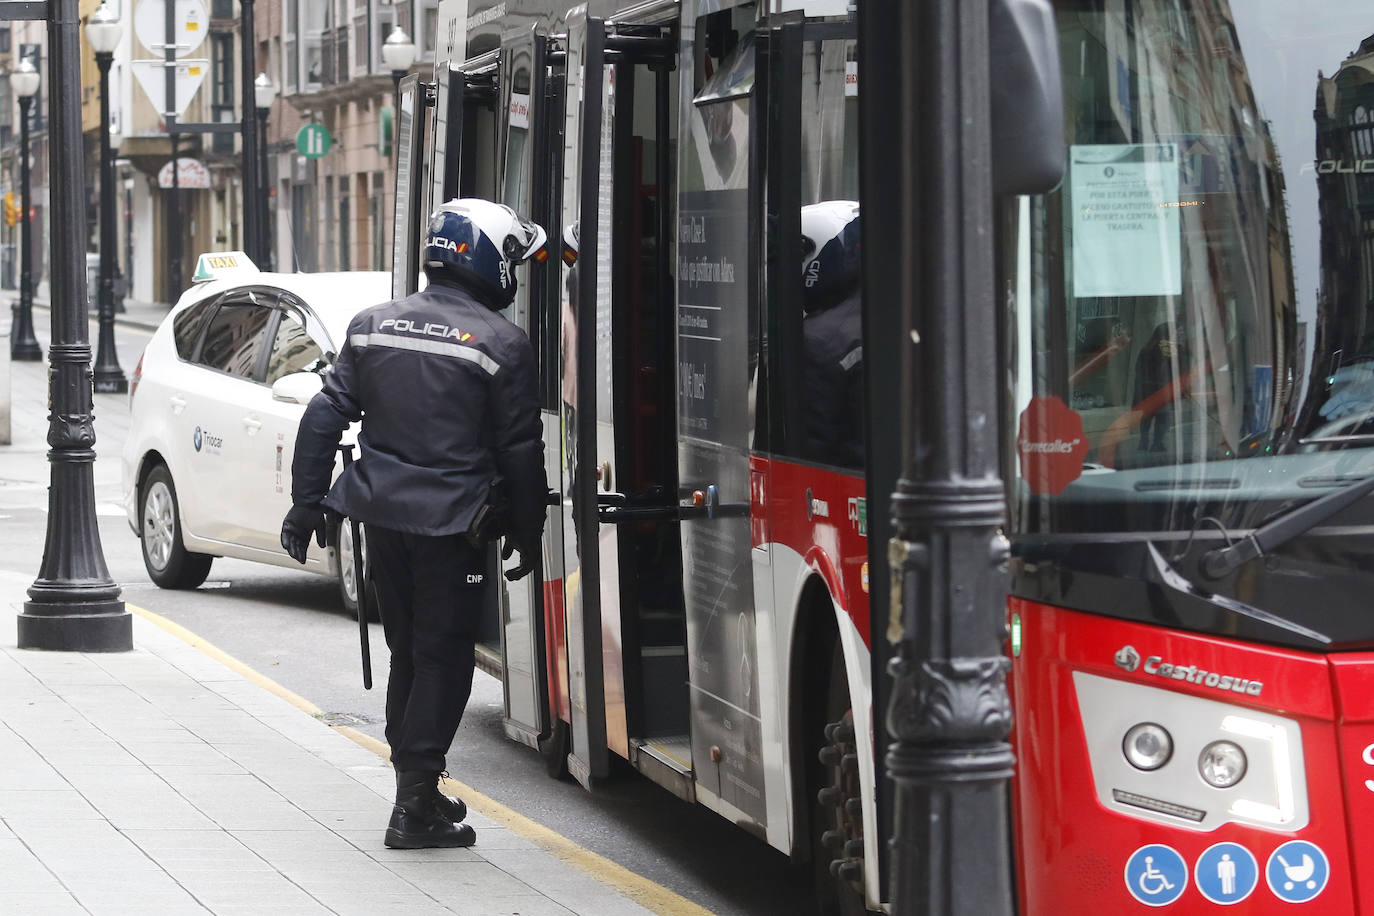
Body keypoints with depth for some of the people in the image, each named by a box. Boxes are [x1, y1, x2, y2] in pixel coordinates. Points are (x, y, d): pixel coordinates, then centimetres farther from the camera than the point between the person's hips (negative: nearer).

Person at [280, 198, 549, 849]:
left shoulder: (373, 326, 7)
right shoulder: (501, 344, -8)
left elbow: (326, 416, 6)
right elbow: (520, 453, -5)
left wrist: (307, 501, 10)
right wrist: (526, 534, 5)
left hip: (382, 514, 5)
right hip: (452, 522, -5)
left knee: (407, 651, 18)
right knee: (443, 657, 2)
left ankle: (415, 787, 27)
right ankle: (416, 808, -1)